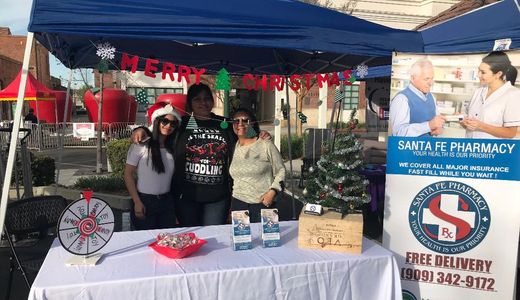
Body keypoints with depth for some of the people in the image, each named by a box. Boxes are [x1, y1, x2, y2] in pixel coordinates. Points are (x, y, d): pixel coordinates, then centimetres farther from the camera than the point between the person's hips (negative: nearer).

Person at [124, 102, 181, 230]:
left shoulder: (173, 148, 3)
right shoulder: (141, 145, -11)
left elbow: (174, 176, 9)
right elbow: (128, 174, -7)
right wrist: (137, 202, -10)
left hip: (167, 202, 5)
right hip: (145, 201, -4)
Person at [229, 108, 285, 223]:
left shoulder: (266, 145, -4)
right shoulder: (234, 147, 8)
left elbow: (281, 170, 1)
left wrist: (272, 191, -12)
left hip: (263, 204, -3)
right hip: (238, 204, 4)